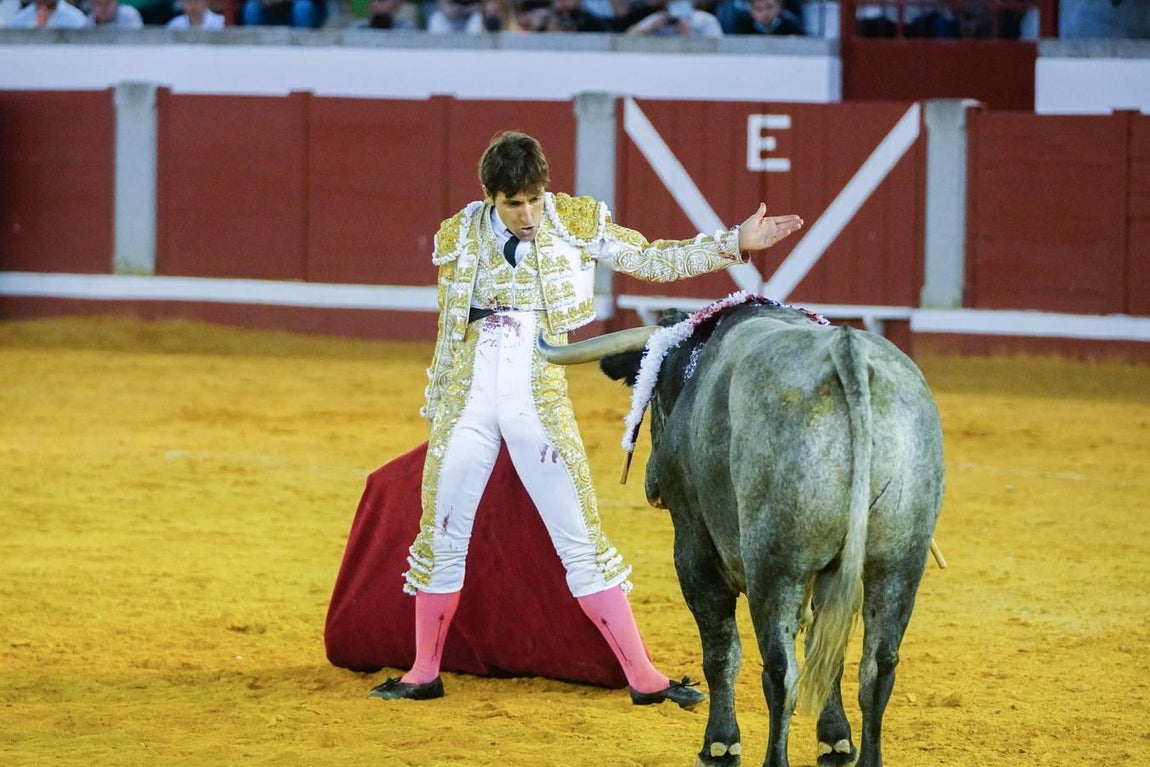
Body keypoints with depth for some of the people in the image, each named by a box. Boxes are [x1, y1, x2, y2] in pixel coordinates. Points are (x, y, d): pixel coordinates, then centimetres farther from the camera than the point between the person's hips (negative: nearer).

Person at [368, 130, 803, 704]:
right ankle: (424, 673, 22)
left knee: (581, 540, -4)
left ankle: (642, 677, 0)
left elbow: (651, 261, 6)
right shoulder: (459, 239, 3)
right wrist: (435, 416, 13)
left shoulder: (576, 222, -1)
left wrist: (733, 244, -2)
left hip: (539, 403, -2)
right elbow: (449, 337, 11)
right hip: (466, 404, 2)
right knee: (442, 538, 7)